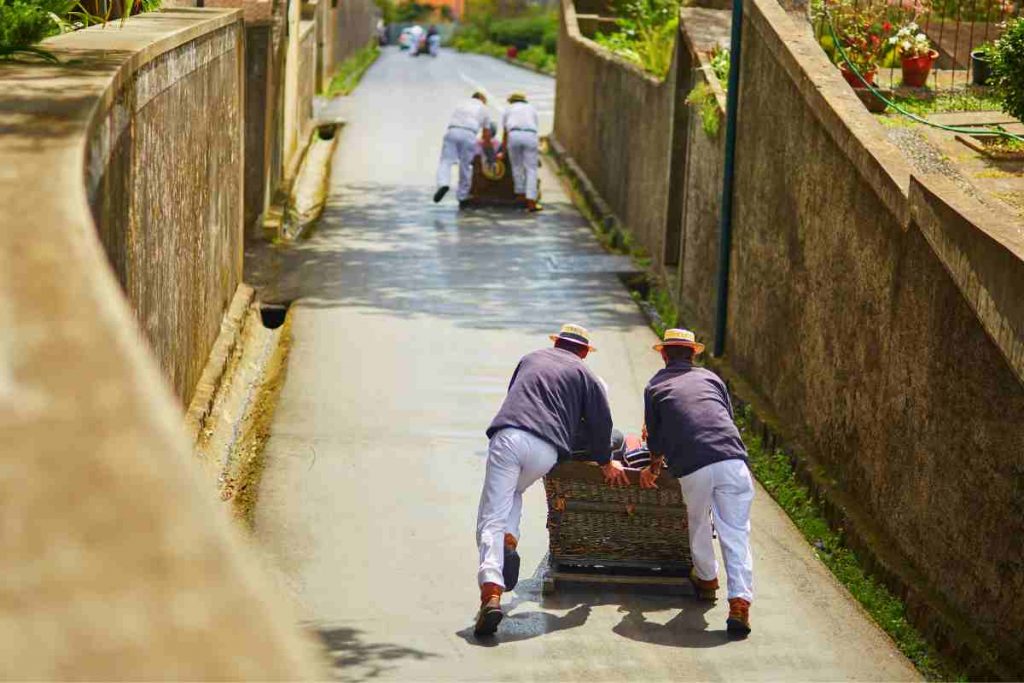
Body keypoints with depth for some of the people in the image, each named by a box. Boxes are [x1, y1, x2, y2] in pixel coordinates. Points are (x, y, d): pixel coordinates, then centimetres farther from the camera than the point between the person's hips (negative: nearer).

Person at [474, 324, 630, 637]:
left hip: (508, 437, 0)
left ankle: (491, 594, -25)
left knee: (492, 519, -5)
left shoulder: (530, 359, 30)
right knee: (514, 492, 30)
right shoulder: (584, 374, 21)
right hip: (546, 449, 0)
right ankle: (509, 542, 0)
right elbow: (600, 421, 16)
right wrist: (605, 463, 32)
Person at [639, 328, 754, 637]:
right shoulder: (710, 378, 24)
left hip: (692, 468, -1)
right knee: (736, 533, 0)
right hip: (732, 458, 1)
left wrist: (653, 468, 46)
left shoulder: (655, 386, 20)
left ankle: (706, 579, 42)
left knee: (698, 527, 24)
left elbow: (655, 437, 26)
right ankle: (739, 602, -12)